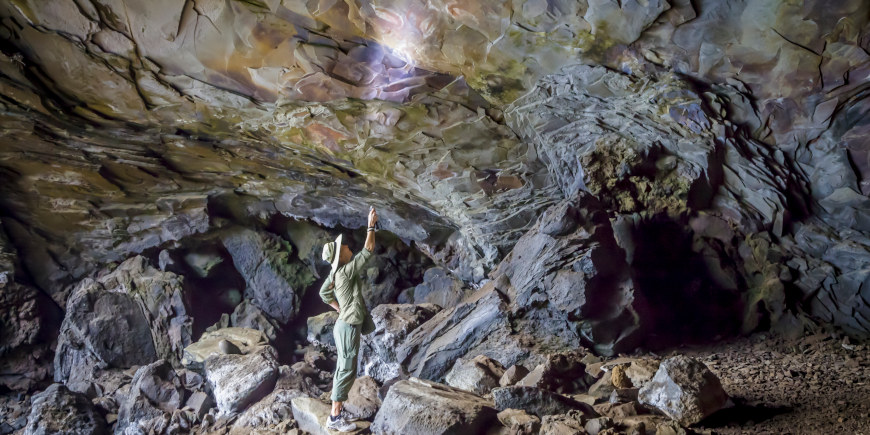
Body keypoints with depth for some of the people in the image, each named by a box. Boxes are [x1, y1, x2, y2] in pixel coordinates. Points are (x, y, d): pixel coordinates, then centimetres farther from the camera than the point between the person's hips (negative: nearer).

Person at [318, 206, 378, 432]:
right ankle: (334, 418, 3)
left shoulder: (334, 273, 4)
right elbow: (368, 251, -23)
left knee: (343, 369, 16)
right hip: (349, 327, -9)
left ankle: (339, 410, 26)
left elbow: (324, 294, 18)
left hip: (344, 324, 9)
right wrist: (371, 225, -20)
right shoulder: (347, 271, -22)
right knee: (347, 371, -3)